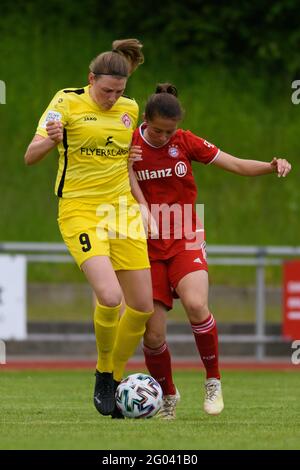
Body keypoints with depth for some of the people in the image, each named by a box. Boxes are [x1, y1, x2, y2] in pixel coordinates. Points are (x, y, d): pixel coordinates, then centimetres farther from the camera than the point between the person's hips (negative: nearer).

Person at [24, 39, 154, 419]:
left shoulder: (130, 109, 7)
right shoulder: (67, 102, -8)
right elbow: (30, 156, -14)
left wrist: (137, 199, 16)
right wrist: (51, 140, -34)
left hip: (122, 211, 6)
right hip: (80, 211, -5)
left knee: (142, 306, 1)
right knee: (109, 296, -25)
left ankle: (115, 380, 21)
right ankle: (103, 374, -1)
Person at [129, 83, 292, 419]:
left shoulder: (185, 142, -2)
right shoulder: (129, 146, -5)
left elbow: (237, 165, -3)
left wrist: (272, 167, -20)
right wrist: (125, 167, -20)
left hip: (185, 241, 0)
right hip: (148, 248, 0)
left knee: (195, 305, -29)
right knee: (153, 335, -6)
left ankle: (213, 381, -8)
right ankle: (167, 396, 23)